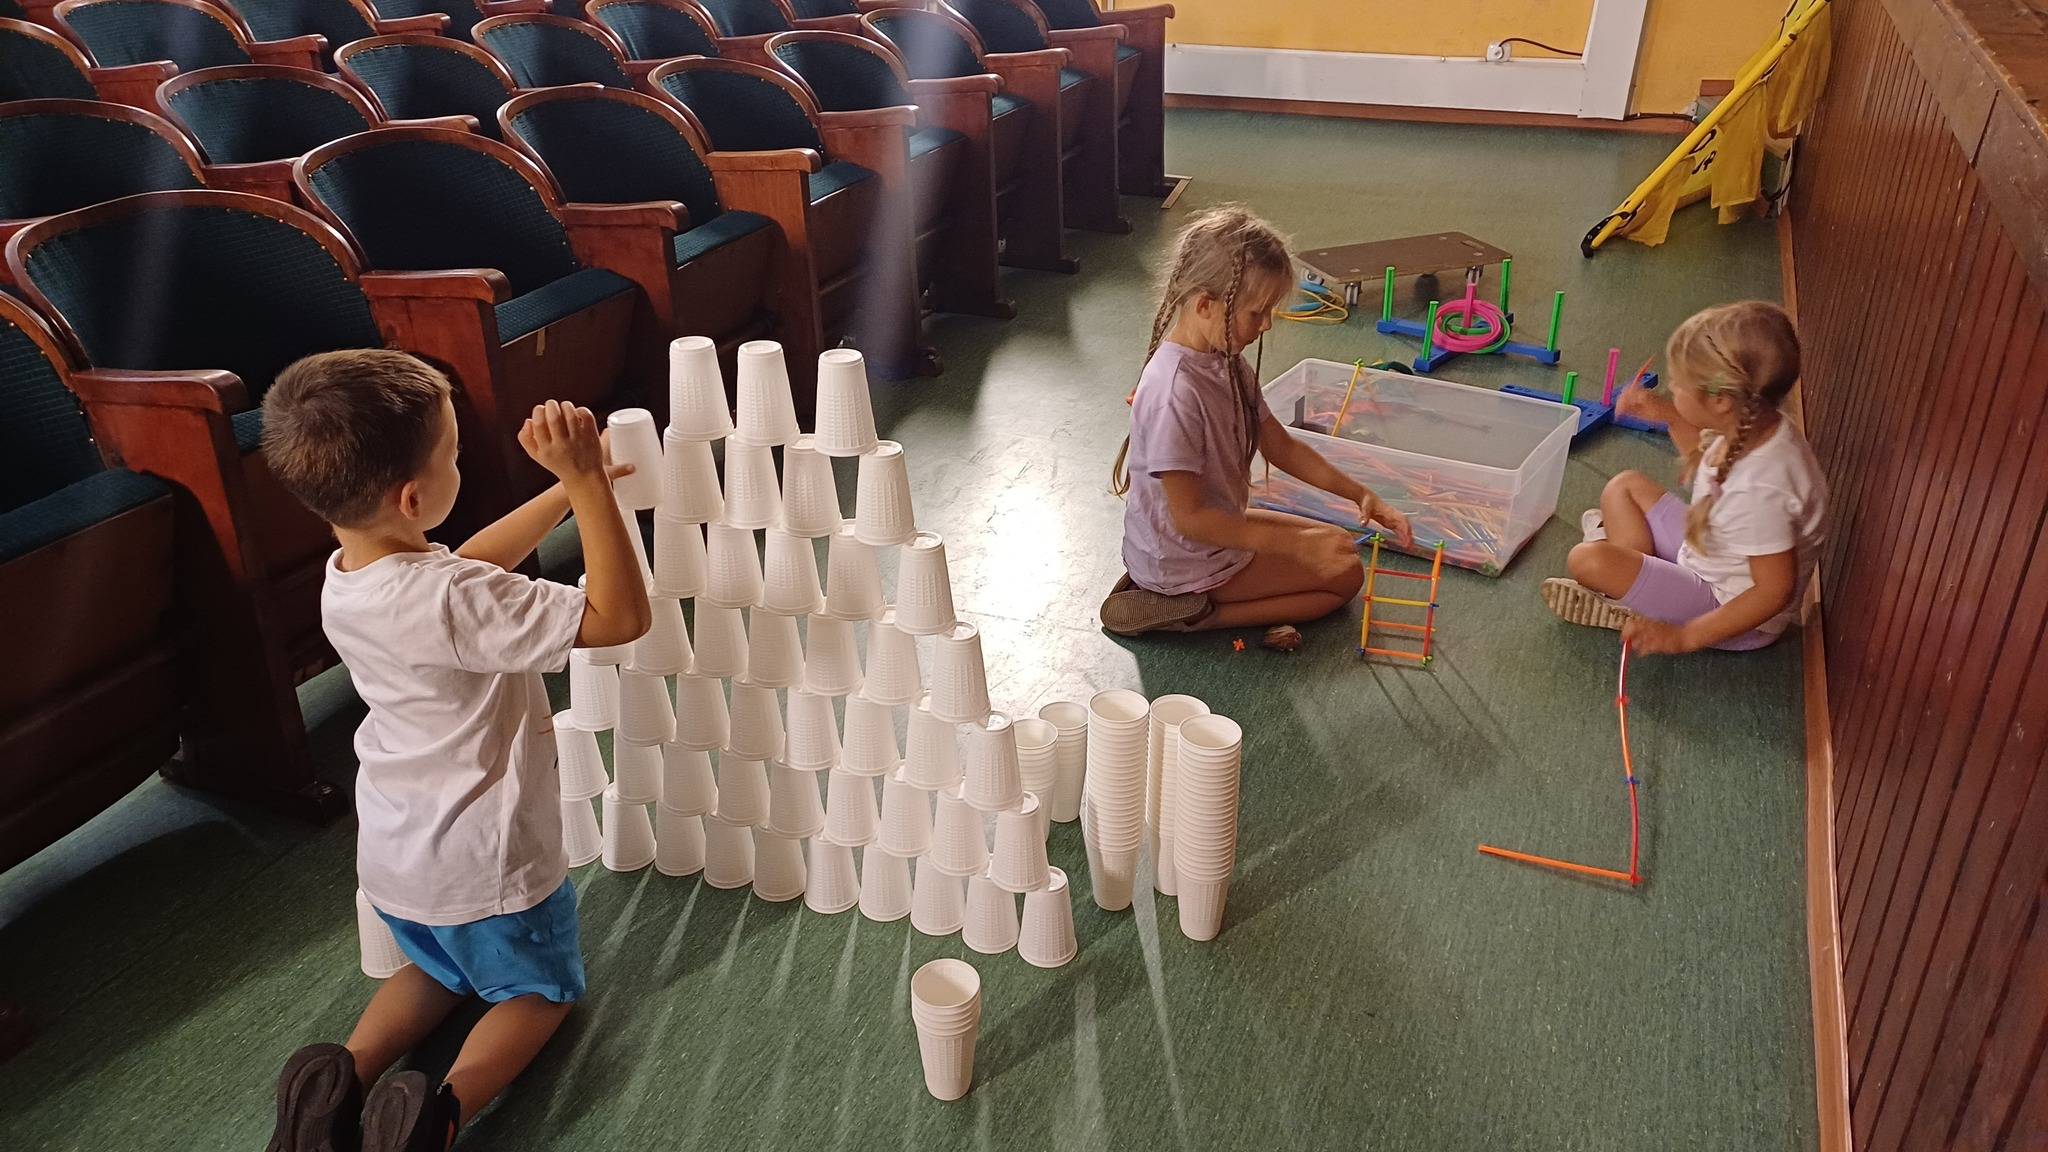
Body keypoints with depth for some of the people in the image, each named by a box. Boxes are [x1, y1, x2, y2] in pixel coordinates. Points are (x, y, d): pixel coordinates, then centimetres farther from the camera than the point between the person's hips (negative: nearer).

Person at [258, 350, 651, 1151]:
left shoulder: (343, 582, -8)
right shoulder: (457, 602, -34)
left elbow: (473, 562, 10)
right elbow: (622, 618, -33)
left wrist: (569, 491, 8)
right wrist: (587, 482, -33)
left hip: (393, 858, 7)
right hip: (487, 865, -7)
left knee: (439, 970, 33)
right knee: (539, 989, 19)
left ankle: (344, 1076, 8)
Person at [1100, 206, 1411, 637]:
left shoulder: (1226, 363, -3)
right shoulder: (1176, 394, -32)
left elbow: (1281, 447, 7)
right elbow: (1189, 518, -30)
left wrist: (1360, 495, -3)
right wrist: (1296, 544, -28)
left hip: (1218, 524, 9)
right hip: (1182, 559, -9)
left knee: (1339, 548, 20)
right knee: (1344, 575, -1)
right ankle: (1189, 612, -7)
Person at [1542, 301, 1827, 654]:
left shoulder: (1759, 488, -37)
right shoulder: (1757, 425, -11)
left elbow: (1776, 590, -30)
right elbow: (1706, 459, 16)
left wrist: (1685, 637, -30)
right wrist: (1670, 415, 2)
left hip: (1733, 609, -9)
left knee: (1588, 561, -24)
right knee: (1626, 486, 14)